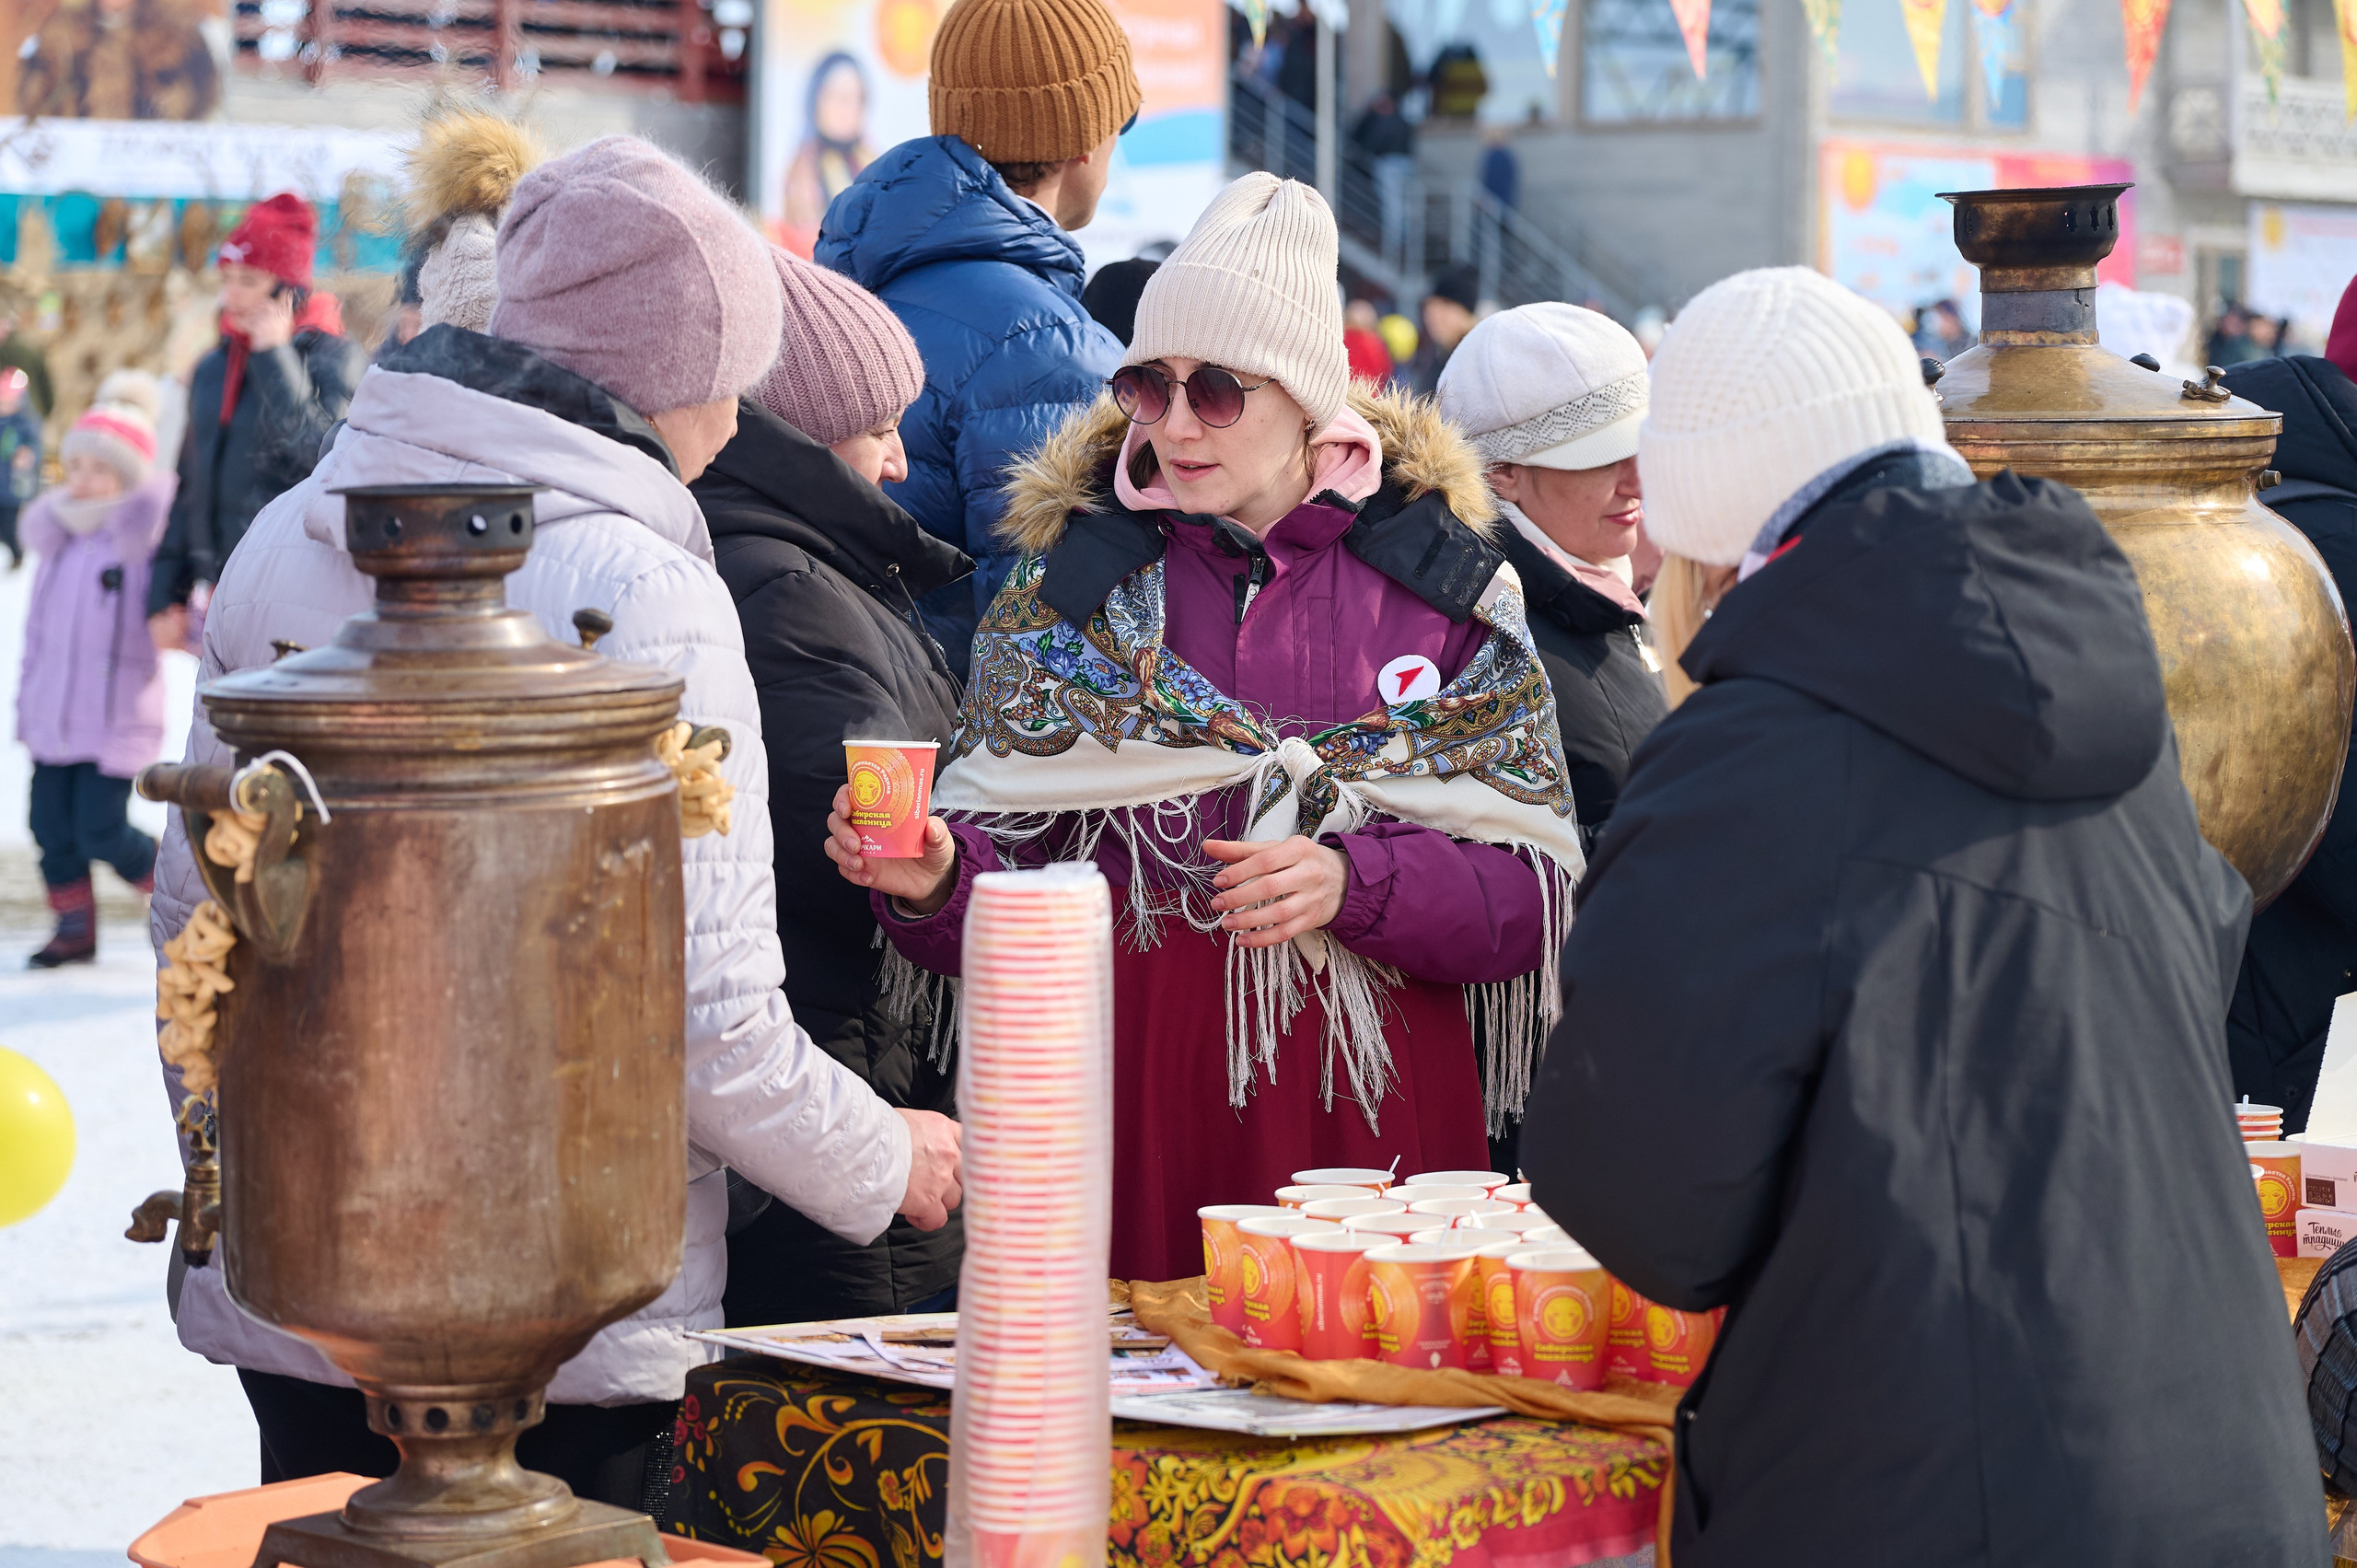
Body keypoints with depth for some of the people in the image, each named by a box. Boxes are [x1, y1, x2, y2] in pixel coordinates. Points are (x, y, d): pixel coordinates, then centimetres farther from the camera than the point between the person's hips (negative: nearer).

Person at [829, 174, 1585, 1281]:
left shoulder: (1441, 586, 4)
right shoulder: (1070, 584, 7)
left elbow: (1532, 894, -1)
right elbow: (1005, 882, 3)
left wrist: (1354, 885, -15)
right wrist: (934, 878, -18)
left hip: (1370, 1107, 0)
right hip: (1131, 1100, 0)